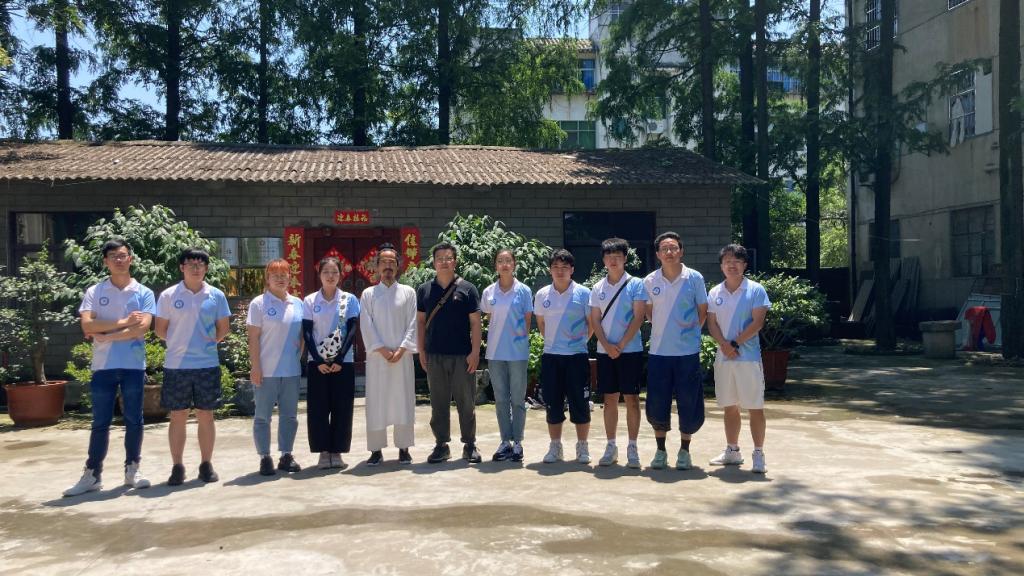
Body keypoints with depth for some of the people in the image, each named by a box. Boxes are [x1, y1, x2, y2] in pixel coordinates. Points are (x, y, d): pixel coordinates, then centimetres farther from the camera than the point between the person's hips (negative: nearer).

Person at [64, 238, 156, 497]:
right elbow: (87, 326, -9)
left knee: (133, 420, 6)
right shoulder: (94, 293, 5)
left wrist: (105, 335, -10)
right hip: (103, 366, 1)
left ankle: (132, 469, 17)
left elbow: (141, 328, -10)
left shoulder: (144, 293, 2)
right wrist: (123, 322, -12)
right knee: (100, 422, 6)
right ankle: (92, 474, 13)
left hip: (133, 366, 0)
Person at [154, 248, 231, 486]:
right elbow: (160, 329, 5)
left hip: (208, 364, 1)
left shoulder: (216, 296, 4)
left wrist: (212, 340, 1)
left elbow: (224, 328, 11)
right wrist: (177, 343, 1)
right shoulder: (168, 296, 1)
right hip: (176, 365, -1)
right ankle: (177, 467, 14)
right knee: (178, 417, 5)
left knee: (206, 416, 7)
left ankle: (206, 464, 17)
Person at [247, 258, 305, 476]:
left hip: (291, 370, 5)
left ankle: (286, 456, 21)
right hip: (266, 371, -5)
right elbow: (253, 338, -7)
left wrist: (299, 356, 6)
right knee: (263, 416, 4)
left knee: (290, 415, 11)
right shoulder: (259, 303, -5)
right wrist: (255, 367, -12)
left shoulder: (297, 303, 9)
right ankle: (265, 458, 12)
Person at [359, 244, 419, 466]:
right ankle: (376, 450, 10)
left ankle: (404, 449, 11)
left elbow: (412, 324, 1)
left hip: (402, 356, 0)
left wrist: (401, 349, -10)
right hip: (376, 356, 0)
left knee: (403, 400, 2)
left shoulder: (408, 292, 6)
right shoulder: (368, 294, 5)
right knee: (376, 402, 1)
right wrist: (382, 349, -12)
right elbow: (366, 326, -1)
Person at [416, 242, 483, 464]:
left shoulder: (467, 289, 1)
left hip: (462, 355, -2)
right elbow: (420, 322, 11)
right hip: (434, 356, 2)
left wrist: (475, 352, -7)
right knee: (438, 403, 8)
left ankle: (470, 445, 14)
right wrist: (421, 351, 4)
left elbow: (475, 323, 0)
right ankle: (441, 445, 18)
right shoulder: (424, 290, 8)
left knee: (466, 402, 4)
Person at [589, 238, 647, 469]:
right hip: (604, 351, 3)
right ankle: (611, 446, 15)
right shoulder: (598, 288, 9)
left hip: (630, 350, -3)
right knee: (609, 399, 7)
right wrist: (607, 346, -8)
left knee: (631, 398, 0)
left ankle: (632, 447, 7)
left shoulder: (636, 284, -2)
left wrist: (621, 345, -13)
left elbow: (638, 317, -8)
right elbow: (595, 320, 6)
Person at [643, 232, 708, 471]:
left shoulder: (694, 278, -3)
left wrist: (691, 331, 2)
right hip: (658, 351, 1)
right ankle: (660, 451, 22)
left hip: (688, 351, -1)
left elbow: (703, 311, 5)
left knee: (689, 404, 4)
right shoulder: (650, 281, 1)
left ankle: (684, 451, 21)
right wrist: (661, 330, 8)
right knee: (657, 405, 5)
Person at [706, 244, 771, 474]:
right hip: (723, 358, 4)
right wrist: (724, 344, -11)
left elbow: (757, 323, -9)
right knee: (729, 407, 12)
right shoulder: (715, 293, 9)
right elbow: (712, 323, 6)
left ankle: (759, 455, 5)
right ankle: (732, 451, 24)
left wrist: (736, 343, -13)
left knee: (755, 408, -2)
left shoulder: (755, 290, -3)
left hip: (749, 357, -4)